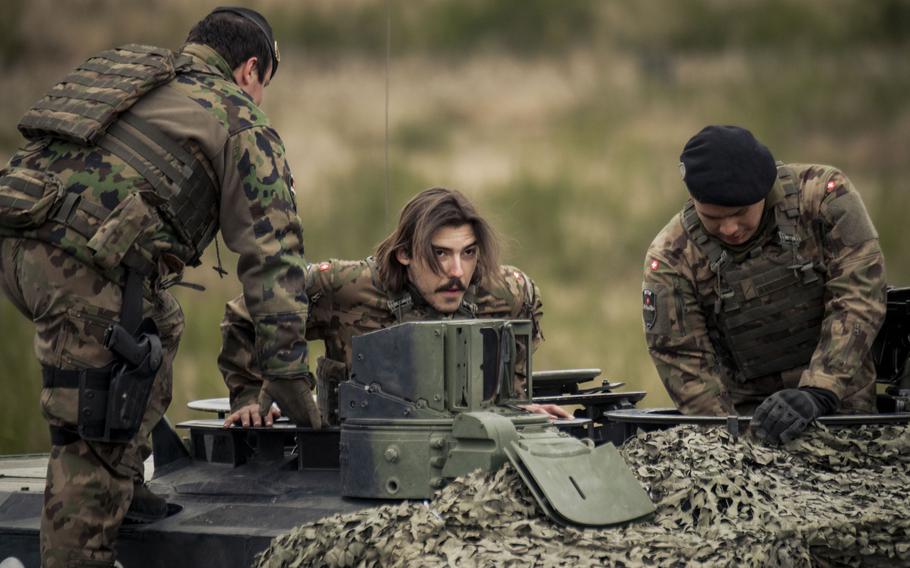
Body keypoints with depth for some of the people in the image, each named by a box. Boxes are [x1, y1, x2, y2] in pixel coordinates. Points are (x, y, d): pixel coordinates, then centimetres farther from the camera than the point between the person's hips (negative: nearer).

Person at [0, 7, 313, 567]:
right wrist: (285, 369, 10)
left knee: (160, 325, 29)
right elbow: (272, 252, 8)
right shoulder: (240, 120, 12)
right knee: (93, 437, -2)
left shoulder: (121, 67, 32)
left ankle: (124, 485, 28)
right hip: (78, 261, -7)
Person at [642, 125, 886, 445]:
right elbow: (684, 364, -7)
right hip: (746, 415, 0)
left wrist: (818, 394, -27)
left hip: (843, 405, 0)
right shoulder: (670, 258, -9)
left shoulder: (822, 194, -11)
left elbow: (859, 299, -16)